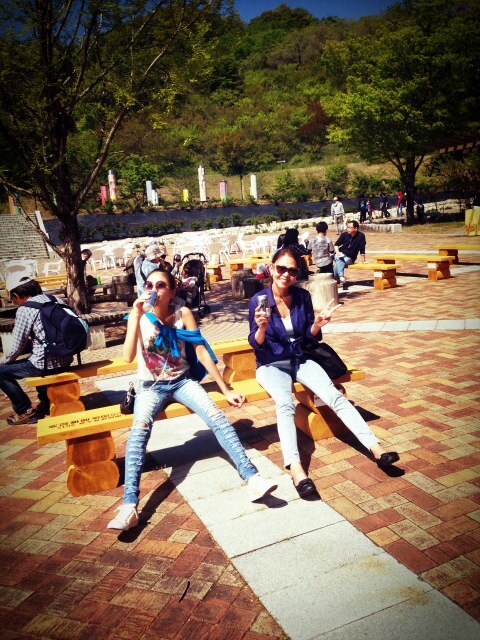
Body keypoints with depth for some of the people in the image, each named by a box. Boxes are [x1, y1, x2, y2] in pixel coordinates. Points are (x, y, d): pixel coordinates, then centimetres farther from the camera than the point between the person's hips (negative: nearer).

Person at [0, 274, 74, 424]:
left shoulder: (24, 310, -13)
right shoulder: (55, 299, 7)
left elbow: (17, 348, -8)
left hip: (47, 363, -8)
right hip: (66, 359, 8)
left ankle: (25, 411, 13)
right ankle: (45, 401, 40)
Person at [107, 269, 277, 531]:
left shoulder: (183, 313, -7)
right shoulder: (139, 316, -7)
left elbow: (202, 352, -5)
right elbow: (128, 357, -22)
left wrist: (226, 390, -6)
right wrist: (136, 316, -29)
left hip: (182, 381, 1)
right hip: (151, 386, -1)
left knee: (216, 417, -25)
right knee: (139, 429, -30)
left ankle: (252, 478, -27)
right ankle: (129, 506, -36)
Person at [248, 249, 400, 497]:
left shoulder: (303, 296, -1)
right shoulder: (258, 300, -9)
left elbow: (310, 337, 7)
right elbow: (256, 344, -7)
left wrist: (317, 325, -15)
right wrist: (261, 327, -28)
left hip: (300, 360, 3)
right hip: (271, 365, -3)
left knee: (334, 396, -21)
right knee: (285, 404, -33)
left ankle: (376, 448, -22)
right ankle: (295, 468, -47)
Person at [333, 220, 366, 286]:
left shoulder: (361, 236, -11)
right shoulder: (345, 234, -4)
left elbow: (362, 249, -10)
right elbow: (337, 244, 6)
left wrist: (363, 261, -9)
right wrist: (337, 252, -11)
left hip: (349, 258, -2)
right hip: (340, 254, 2)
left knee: (337, 264, -31)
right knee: (339, 259, -34)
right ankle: (341, 276, -49)